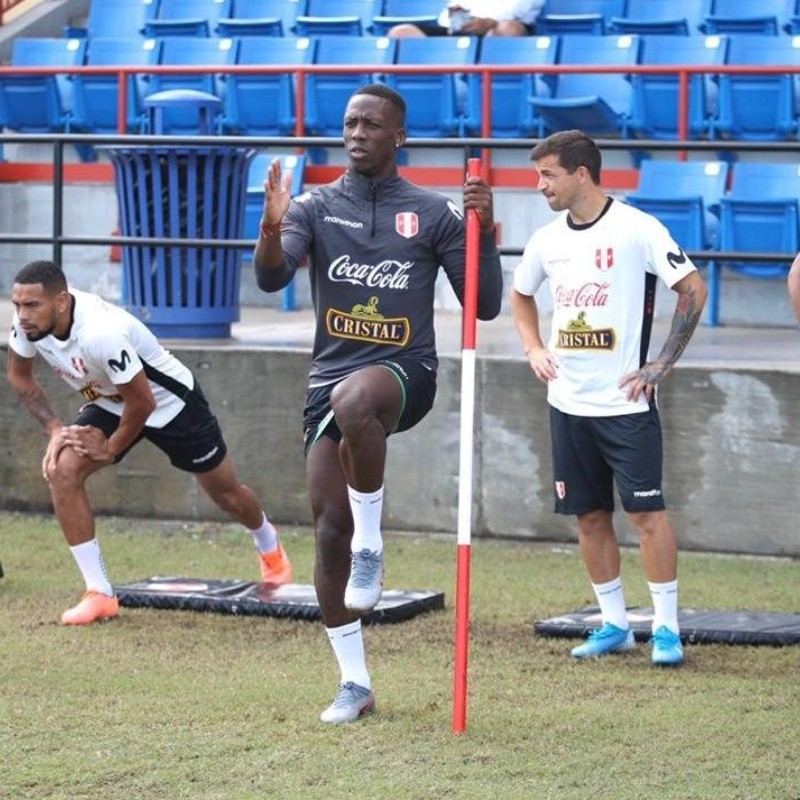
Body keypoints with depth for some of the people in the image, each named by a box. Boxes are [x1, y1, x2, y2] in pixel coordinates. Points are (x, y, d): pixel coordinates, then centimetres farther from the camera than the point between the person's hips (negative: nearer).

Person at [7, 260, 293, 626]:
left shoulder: (100, 333, -42)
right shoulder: (28, 321, -21)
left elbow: (142, 402, -31)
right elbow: (19, 376, 0)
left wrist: (111, 448, -16)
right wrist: (55, 429, -10)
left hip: (169, 401, -6)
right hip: (108, 402, 6)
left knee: (224, 489, 13)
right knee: (61, 469, -18)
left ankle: (270, 548, 49)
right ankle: (99, 594, -11)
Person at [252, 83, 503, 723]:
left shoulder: (433, 212, 4)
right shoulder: (316, 207, 7)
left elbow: (485, 305, 3)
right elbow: (271, 279, -10)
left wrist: (484, 231, -11)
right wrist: (272, 228, -30)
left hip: (405, 371, -3)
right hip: (331, 376, 3)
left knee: (354, 400, -40)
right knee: (329, 529, -3)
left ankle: (371, 546, -21)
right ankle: (355, 683, 9)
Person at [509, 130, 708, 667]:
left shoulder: (637, 229, -10)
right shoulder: (547, 239, 8)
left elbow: (694, 290, -9)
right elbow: (521, 294, 27)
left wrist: (663, 364, -11)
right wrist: (534, 349, 12)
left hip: (626, 402, -6)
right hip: (568, 402, 6)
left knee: (647, 511, -7)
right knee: (590, 516, 8)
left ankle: (667, 628, 0)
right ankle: (615, 624, 17)